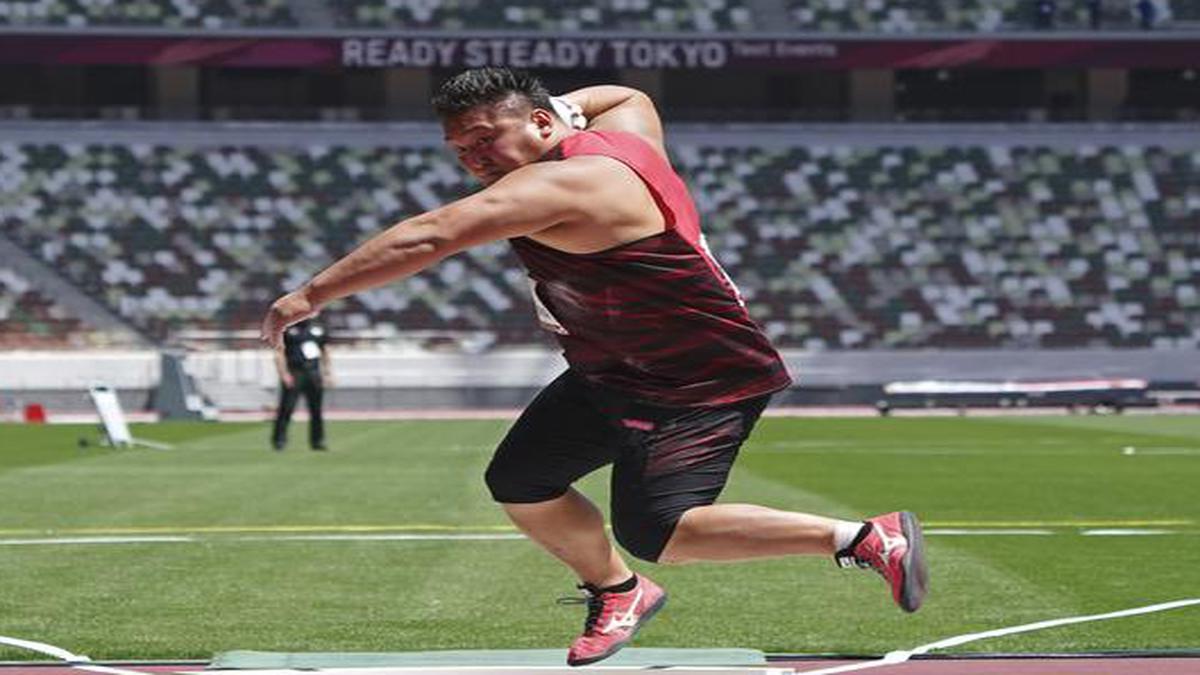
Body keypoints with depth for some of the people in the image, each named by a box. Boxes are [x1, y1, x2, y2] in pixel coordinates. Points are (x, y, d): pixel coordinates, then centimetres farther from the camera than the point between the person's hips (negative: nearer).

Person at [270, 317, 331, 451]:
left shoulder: (318, 329, 13)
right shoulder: (287, 329, -3)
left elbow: (325, 352, 20)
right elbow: (279, 353, -6)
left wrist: (328, 373, 14)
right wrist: (283, 374, -15)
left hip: (314, 373, 5)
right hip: (294, 373, -5)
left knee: (316, 409, 7)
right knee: (286, 408, -9)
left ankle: (317, 441, 16)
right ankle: (279, 439, -2)